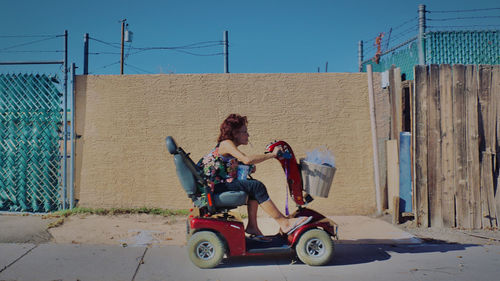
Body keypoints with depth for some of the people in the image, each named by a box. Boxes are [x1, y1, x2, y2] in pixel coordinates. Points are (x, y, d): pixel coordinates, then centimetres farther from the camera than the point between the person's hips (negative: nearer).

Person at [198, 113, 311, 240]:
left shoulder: (229, 145, 18)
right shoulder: (226, 144, -12)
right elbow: (247, 159, -28)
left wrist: (249, 168, -2)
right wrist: (272, 155, -21)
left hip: (222, 184, 10)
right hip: (217, 187, -10)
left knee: (253, 185, 7)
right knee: (256, 186, -19)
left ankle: (252, 226, 4)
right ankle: (284, 223, -16)